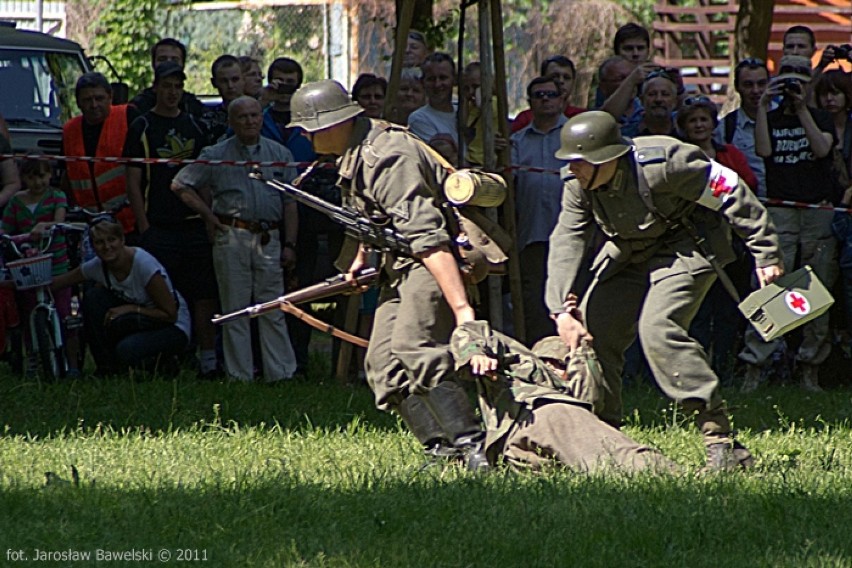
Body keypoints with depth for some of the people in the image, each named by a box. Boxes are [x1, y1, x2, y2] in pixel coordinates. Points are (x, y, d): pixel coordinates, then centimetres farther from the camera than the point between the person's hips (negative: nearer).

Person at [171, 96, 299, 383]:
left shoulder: (279, 155, 11)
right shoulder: (216, 156, 5)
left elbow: (290, 204, 12)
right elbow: (180, 185, 8)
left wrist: (289, 244, 5)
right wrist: (209, 216, 2)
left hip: (269, 238, 1)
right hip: (231, 238, -1)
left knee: (273, 311, 0)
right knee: (235, 310, 1)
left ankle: (281, 372, 2)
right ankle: (239, 376, 4)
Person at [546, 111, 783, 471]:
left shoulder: (660, 164, -29)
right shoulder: (578, 187, -10)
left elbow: (731, 194, -22)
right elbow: (566, 243, -14)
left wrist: (767, 256, -17)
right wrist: (562, 311, -27)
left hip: (685, 250, -7)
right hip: (629, 257, 7)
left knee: (657, 328, -27)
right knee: (592, 330, -3)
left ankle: (720, 439, -26)